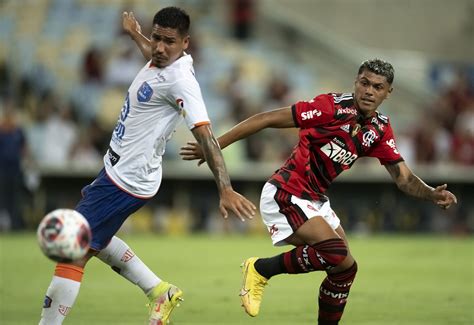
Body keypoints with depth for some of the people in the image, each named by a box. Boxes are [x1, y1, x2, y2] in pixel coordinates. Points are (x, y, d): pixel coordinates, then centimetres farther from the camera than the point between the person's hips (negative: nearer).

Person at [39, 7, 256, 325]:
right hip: (117, 169, 11)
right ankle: (160, 291, 29)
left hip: (127, 180, -11)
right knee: (94, 239, 27)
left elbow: (206, 135, -33)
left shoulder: (180, 81, -25)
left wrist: (226, 189, -42)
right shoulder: (163, 61, 2)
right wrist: (135, 34, 49)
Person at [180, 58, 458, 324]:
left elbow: (404, 177, 5)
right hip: (286, 193, -8)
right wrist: (214, 145, -18)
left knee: (345, 268, 6)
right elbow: (268, 119, -17)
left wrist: (433, 194, -17)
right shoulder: (333, 106, -18)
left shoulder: (380, 129, 4)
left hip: (316, 200, 8)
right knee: (336, 252, -25)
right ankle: (261, 269, -7)